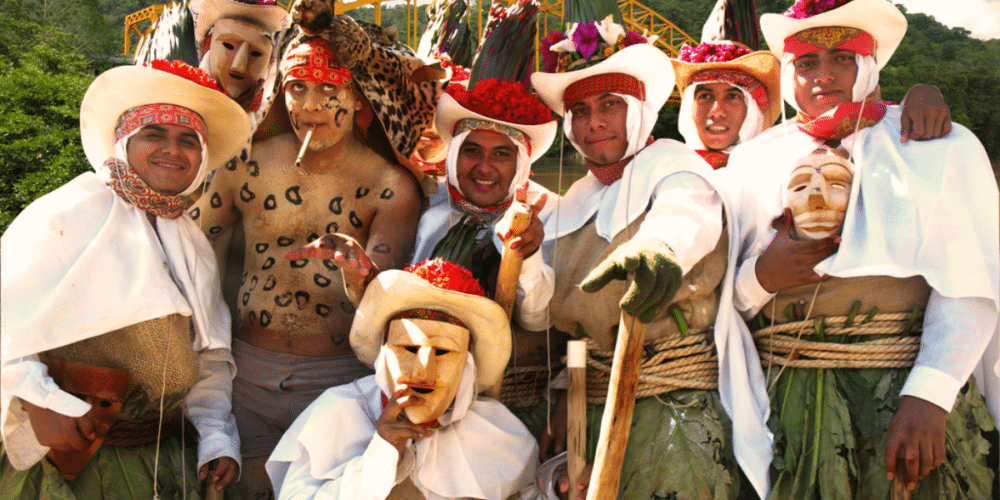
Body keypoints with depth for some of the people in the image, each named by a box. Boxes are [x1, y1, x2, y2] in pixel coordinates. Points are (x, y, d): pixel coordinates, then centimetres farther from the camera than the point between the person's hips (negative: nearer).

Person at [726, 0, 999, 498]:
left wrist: (928, 396, -18)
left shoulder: (941, 146, 5)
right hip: (792, 401, 1)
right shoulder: (753, 162, 9)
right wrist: (761, 277, -15)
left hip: (915, 388, -1)